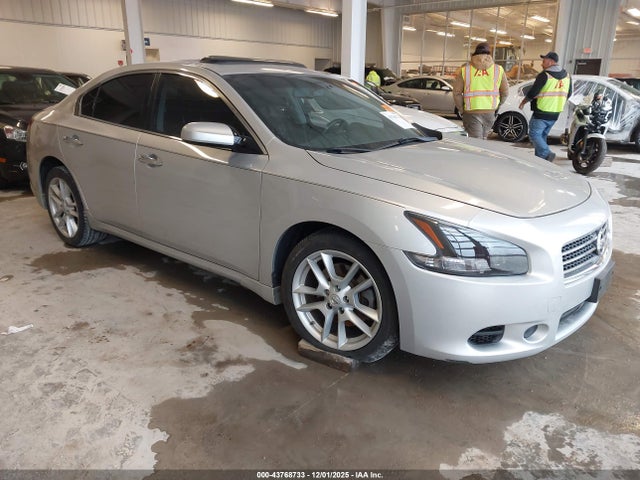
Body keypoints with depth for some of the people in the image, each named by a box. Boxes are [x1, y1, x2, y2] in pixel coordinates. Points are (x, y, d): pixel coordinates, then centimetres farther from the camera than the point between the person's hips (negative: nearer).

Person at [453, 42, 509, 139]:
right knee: (484, 138, 19)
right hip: (490, 113, 3)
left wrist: (462, 109, 7)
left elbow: (457, 93, -4)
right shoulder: (498, 69, 5)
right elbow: (505, 92, 7)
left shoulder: (464, 69, 0)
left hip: (471, 113, -2)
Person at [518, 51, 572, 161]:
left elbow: (532, 93, -14)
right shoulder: (567, 76, 11)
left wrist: (523, 102, 2)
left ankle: (547, 154, -20)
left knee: (534, 135, -4)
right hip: (555, 114, 8)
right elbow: (568, 95, 18)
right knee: (542, 136, 17)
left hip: (541, 113, -8)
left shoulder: (544, 75, -14)